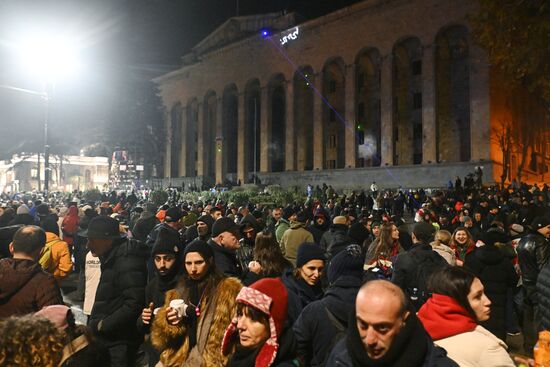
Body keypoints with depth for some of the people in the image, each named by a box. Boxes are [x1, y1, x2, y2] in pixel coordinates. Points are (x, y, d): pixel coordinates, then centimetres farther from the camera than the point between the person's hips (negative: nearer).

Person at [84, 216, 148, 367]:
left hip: (120, 345, -9)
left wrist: (104, 325, -20)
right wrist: (95, 323, 10)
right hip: (107, 340, 9)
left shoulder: (127, 262, -22)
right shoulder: (112, 259, 9)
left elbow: (134, 304, -28)